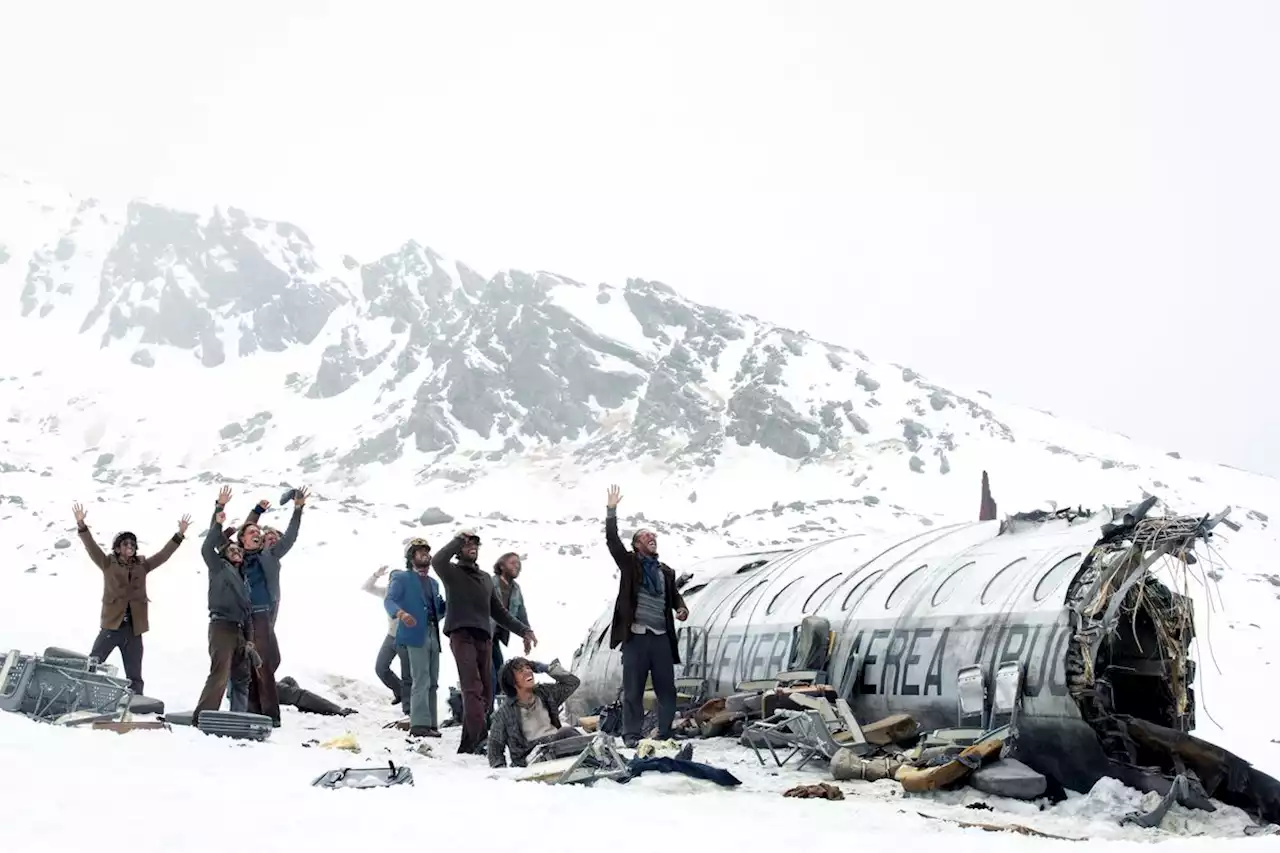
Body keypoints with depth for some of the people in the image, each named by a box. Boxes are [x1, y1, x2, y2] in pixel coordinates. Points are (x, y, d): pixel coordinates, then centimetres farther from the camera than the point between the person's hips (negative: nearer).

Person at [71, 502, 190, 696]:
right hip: (112, 625, -3)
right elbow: (92, 547, -7)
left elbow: (163, 555, 10)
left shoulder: (142, 565, 11)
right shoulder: (108, 563, 3)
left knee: (134, 676, 8)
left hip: (134, 628, 3)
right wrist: (81, 525, -21)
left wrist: (179, 534, 1)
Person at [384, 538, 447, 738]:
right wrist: (401, 613, -31)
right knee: (421, 681, -14)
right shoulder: (401, 578, 4)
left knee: (432, 683, 7)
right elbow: (389, 600, -11)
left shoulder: (433, 583, 26)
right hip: (416, 634, -7)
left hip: (434, 635, 7)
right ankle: (419, 724, -16)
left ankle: (430, 724, 10)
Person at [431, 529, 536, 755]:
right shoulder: (452, 572, 9)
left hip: (484, 638, 6)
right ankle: (478, 738, -29)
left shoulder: (486, 577, 27)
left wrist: (523, 630, 23)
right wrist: (459, 539, -5)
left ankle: (468, 745, 5)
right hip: (462, 634, -6)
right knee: (473, 689, -20)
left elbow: (498, 611, 30)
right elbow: (437, 561, -16)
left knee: (485, 693, 0)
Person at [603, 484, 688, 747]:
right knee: (633, 689, 0)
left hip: (661, 636, 4)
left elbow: (674, 595, 23)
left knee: (667, 689, 5)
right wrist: (611, 511, -12)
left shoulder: (666, 571, 17)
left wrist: (681, 608, 0)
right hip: (636, 636, -4)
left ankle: (666, 734, 14)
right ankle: (631, 735, 7)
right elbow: (612, 540, -6)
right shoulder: (629, 563, 5)